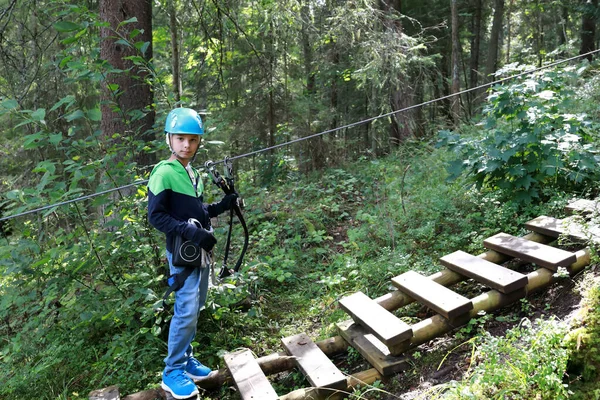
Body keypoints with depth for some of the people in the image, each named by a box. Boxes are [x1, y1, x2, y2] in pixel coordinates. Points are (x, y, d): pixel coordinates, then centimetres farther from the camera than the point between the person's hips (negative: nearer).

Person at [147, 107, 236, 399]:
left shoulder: (193, 174, 9)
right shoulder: (164, 173, -13)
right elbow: (156, 216, -17)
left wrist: (222, 205, 3)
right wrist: (191, 232, -25)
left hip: (200, 250, 8)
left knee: (195, 308, 14)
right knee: (186, 311, -8)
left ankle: (186, 359, 29)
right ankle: (173, 372, 8)